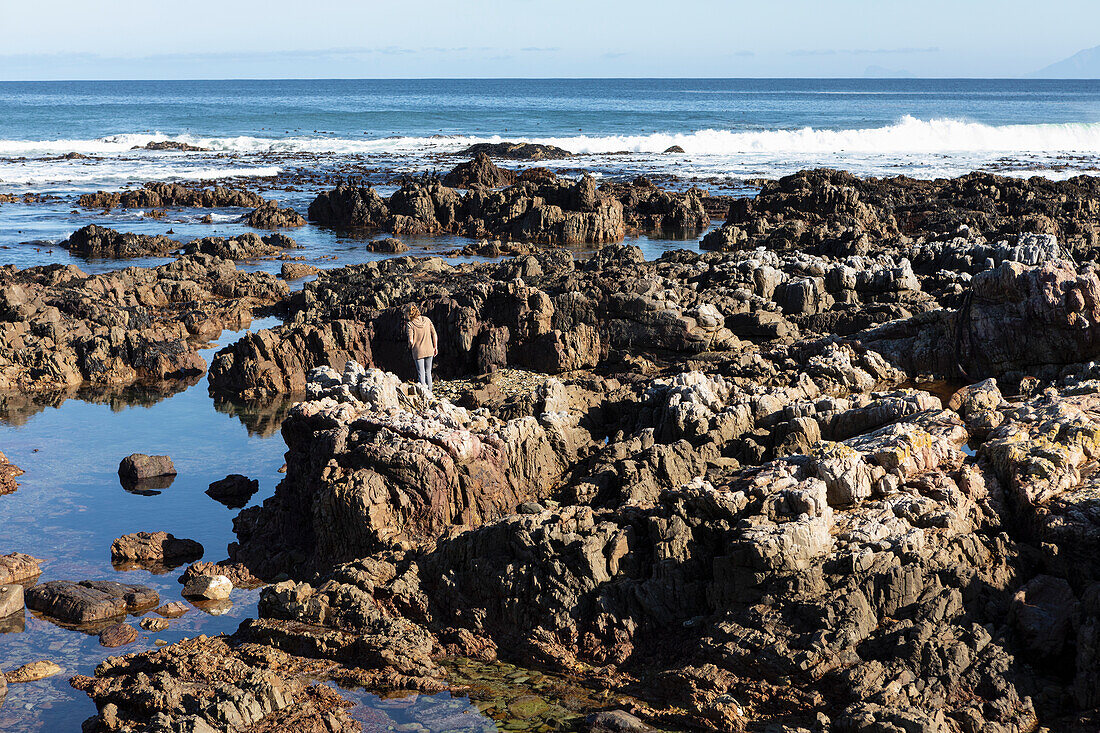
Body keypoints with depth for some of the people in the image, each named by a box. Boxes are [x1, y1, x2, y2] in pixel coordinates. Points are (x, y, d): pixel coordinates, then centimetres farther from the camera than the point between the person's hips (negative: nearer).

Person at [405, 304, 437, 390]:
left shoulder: (410, 324, -13)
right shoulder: (426, 320, -2)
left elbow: (411, 341, -16)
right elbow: (434, 334, 1)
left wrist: (410, 346, 7)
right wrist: (435, 347, 11)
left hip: (418, 352, -4)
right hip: (429, 350, 4)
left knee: (421, 374, 5)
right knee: (428, 373, 17)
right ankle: (429, 392, 22)